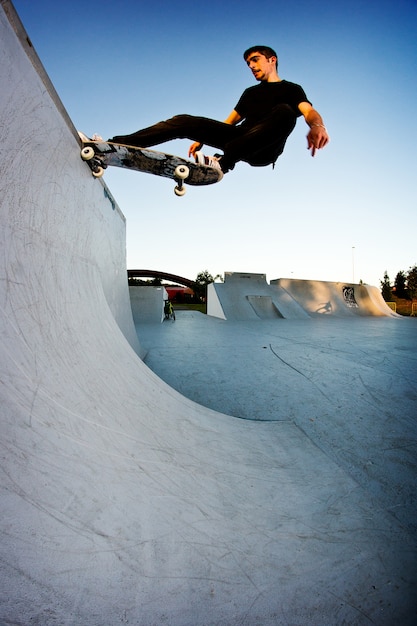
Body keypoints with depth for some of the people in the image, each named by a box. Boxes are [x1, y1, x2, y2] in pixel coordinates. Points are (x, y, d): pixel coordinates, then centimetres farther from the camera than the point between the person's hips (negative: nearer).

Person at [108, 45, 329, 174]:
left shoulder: (291, 89, 11)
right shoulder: (250, 92, 31)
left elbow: (309, 111, -9)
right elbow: (229, 121, 33)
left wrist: (317, 126, -32)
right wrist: (202, 138, 22)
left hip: (263, 149, -5)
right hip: (239, 139, 5)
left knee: (285, 111, -35)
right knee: (184, 121, -7)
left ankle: (222, 163, -44)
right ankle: (113, 144, -15)